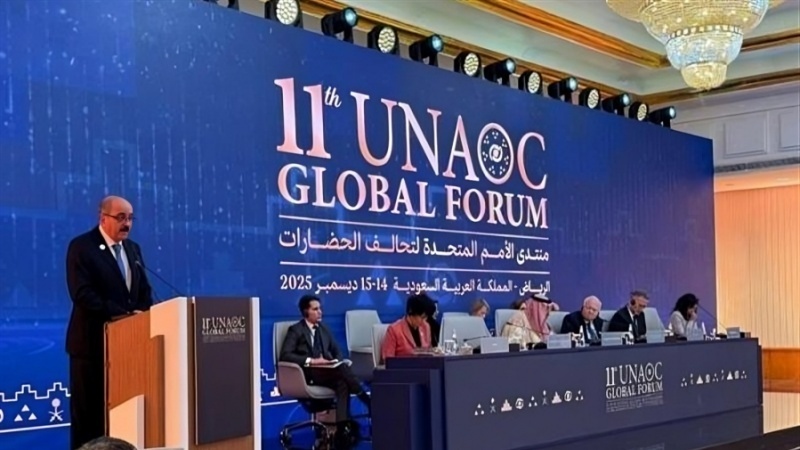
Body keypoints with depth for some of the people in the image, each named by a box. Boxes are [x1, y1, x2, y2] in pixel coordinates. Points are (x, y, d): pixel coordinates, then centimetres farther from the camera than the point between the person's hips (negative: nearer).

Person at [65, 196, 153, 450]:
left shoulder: (133, 249, 14)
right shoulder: (81, 247, -7)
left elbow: (144, 291, 14)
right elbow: (82, 294, -18)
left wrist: (143, 314, -8)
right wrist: (120, 314, -23)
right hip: (93, 340, -6)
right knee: (89, 410, 1)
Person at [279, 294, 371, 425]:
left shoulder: (323, 328, 21)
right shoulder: (296, 330, 2)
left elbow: (336, 351, 22)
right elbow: (285, 355, -10)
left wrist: (338, 362, -4)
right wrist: (311, 361, -20)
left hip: (327, 371, 5)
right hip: (308, 373, -5)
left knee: (342, 382, -33)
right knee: (342, 370, -33)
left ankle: (343, 425, -42)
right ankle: (367, 401, -27)